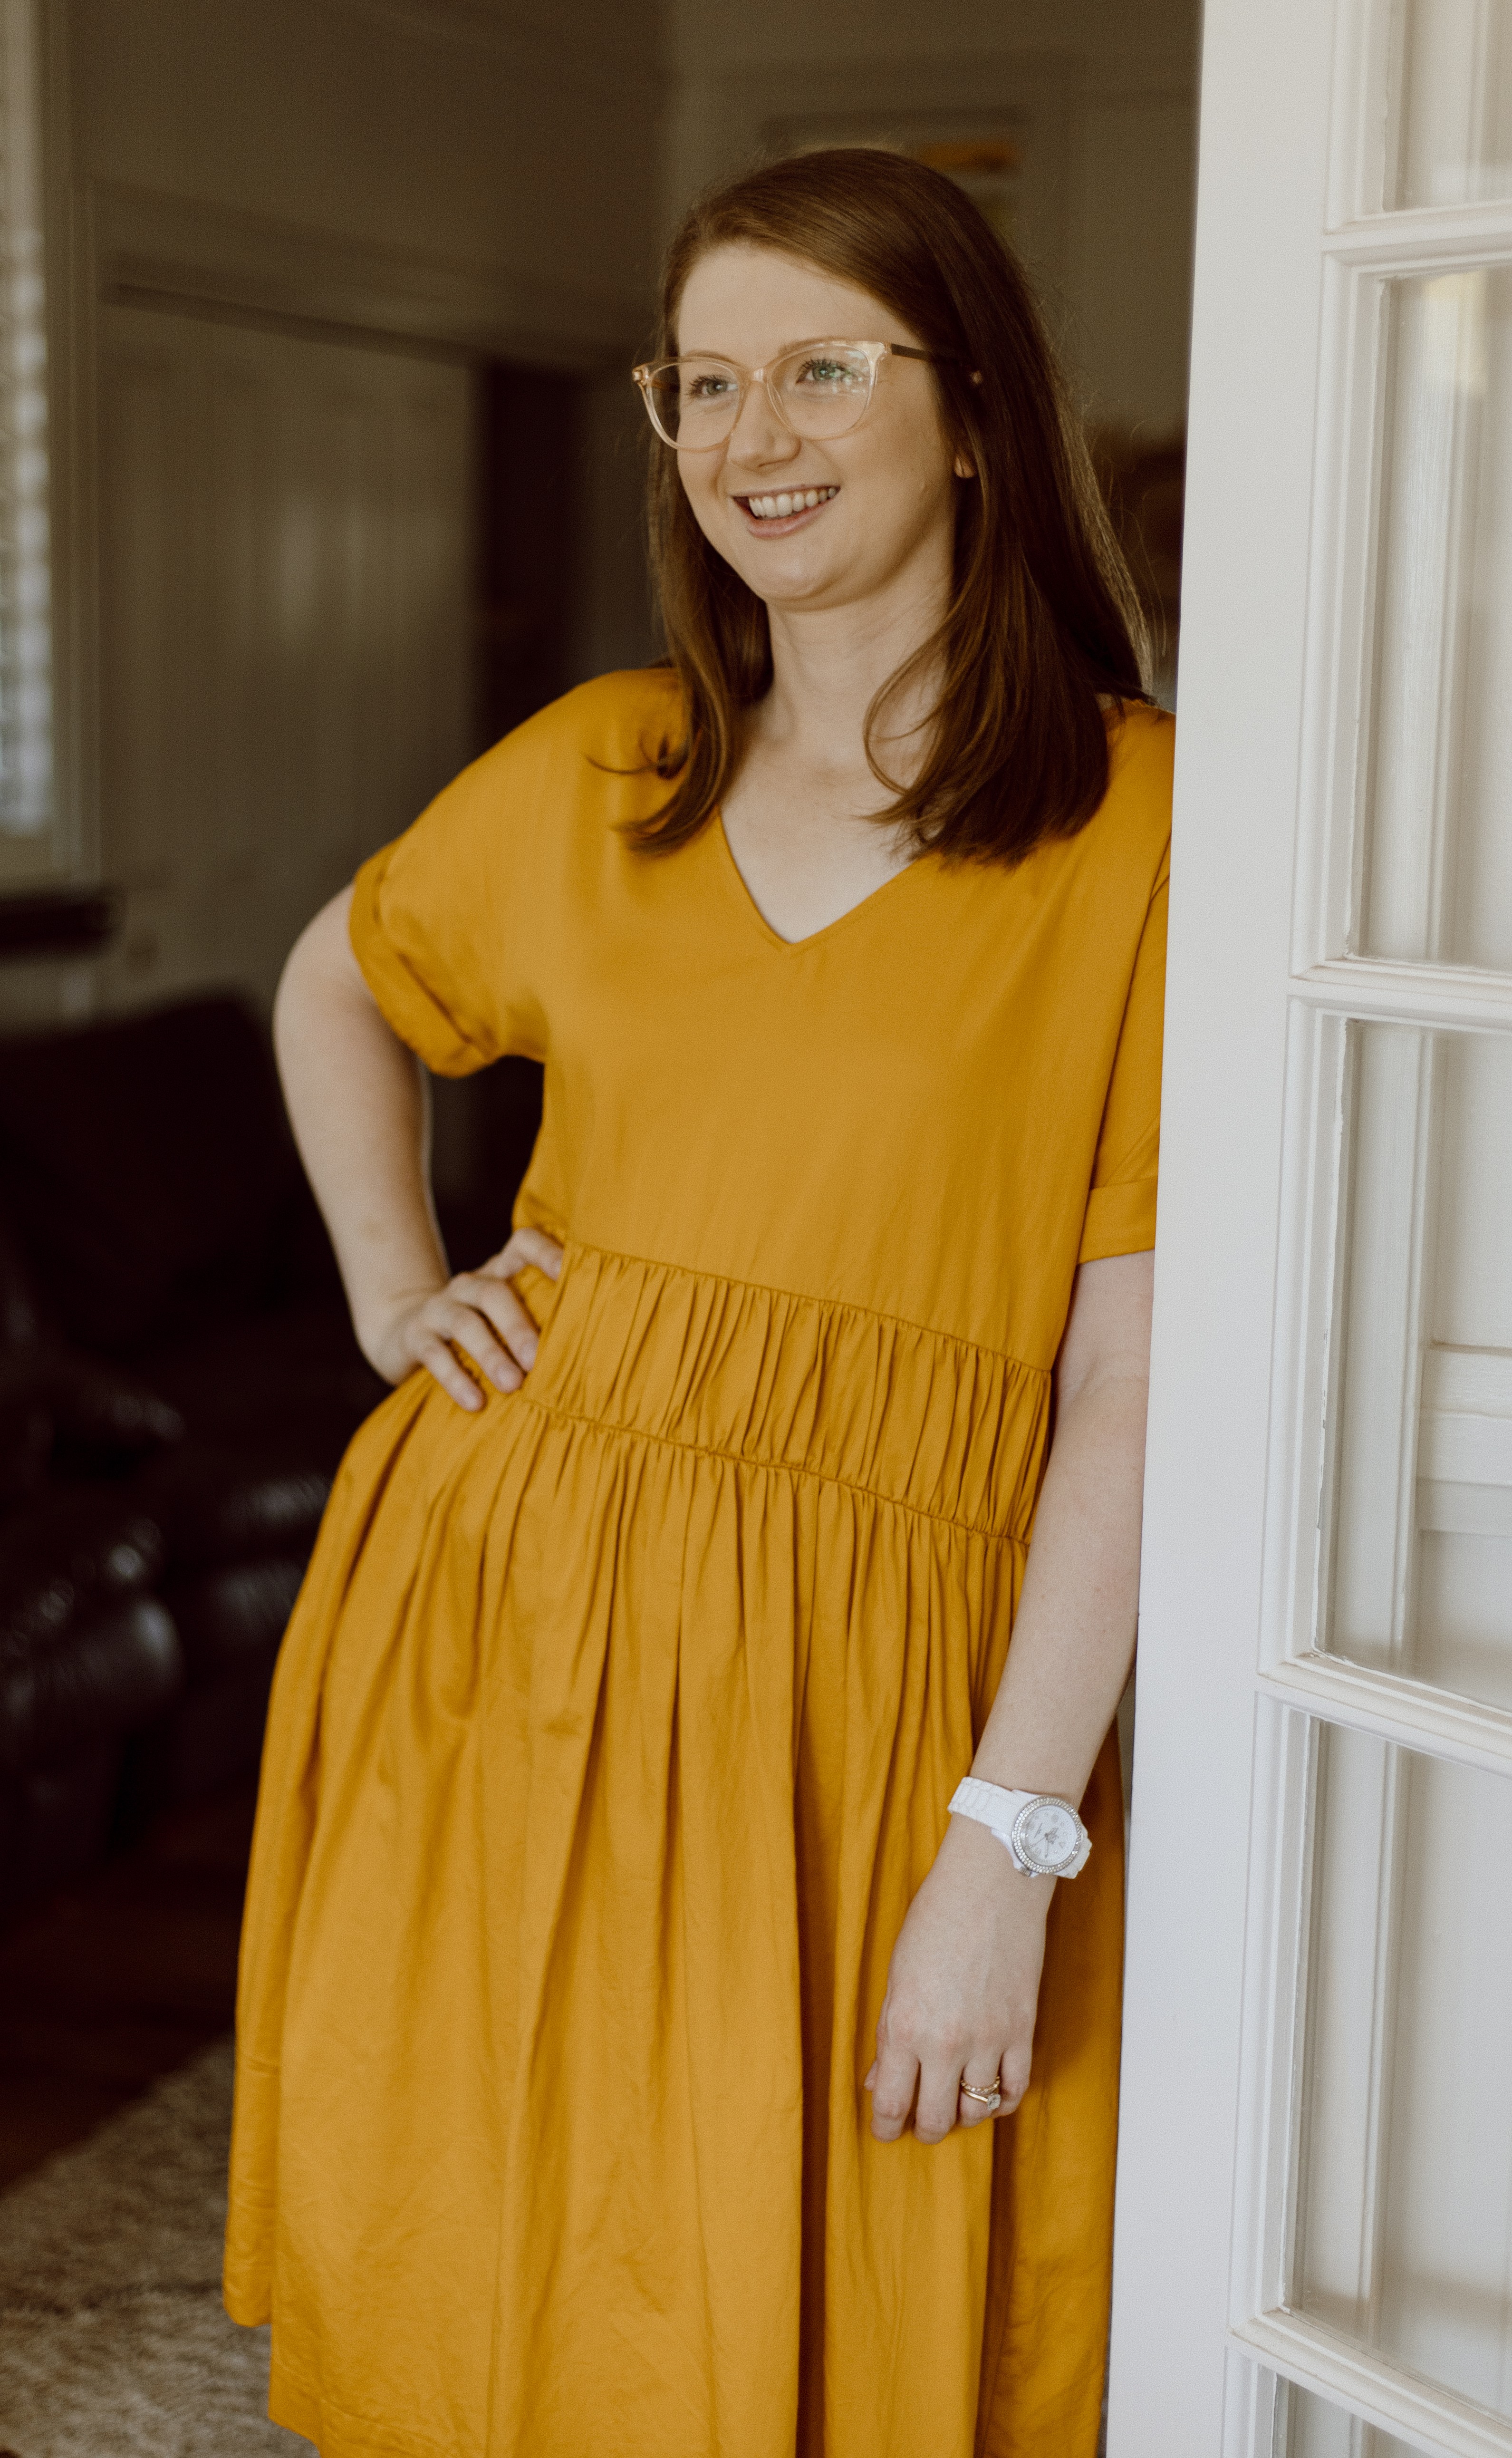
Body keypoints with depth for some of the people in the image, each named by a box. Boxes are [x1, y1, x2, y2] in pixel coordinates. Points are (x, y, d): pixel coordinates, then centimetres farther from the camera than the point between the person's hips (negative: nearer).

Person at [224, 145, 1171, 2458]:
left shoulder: (1130, 823, -7)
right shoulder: (599, 771, 8)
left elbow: (1131, 1377, -11)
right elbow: (336, 983, 27)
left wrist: (1010, 1841, -14)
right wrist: (389, 1278, 11)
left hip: (869, 1659, -4)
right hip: (512, 1584, 4)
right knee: (453, 2265, 12)